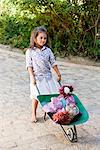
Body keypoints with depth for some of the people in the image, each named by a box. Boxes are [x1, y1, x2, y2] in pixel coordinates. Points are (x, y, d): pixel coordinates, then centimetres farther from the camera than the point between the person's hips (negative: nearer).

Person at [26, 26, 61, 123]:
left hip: (48, 76, 3)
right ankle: (34, 114, 20)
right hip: (36, 77, -3)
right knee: (36, 96, 3)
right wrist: (32, 77, -16)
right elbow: (29, 65, -8)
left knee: (52, 94, 5)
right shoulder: (30, 51, -6)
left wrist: (58, 74, 6)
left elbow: (53, 63, 6)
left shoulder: (48, 50, 2)